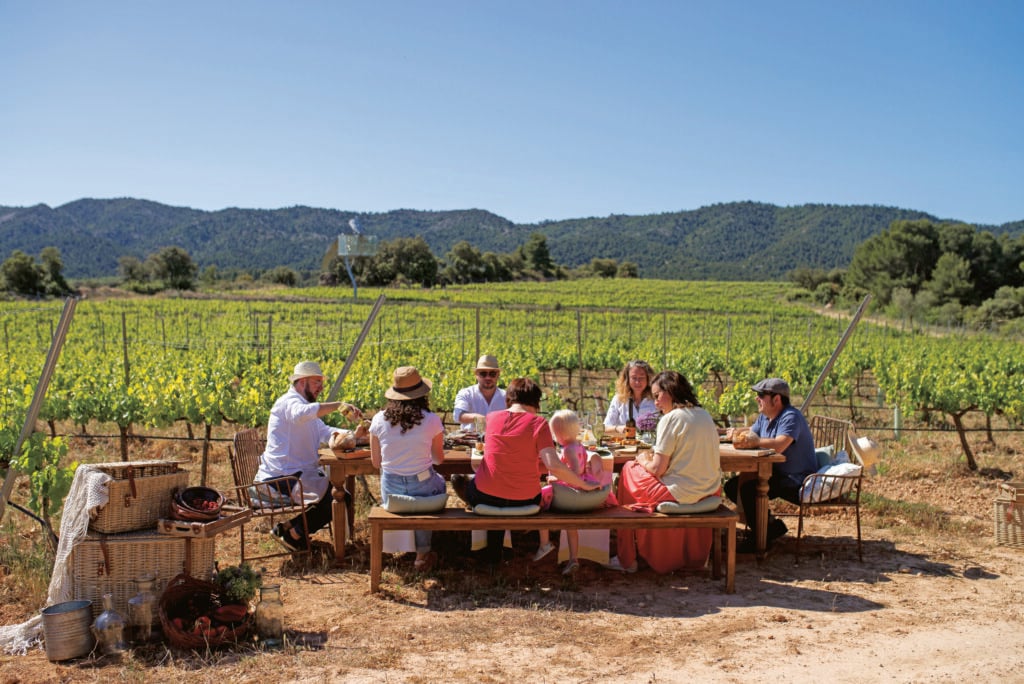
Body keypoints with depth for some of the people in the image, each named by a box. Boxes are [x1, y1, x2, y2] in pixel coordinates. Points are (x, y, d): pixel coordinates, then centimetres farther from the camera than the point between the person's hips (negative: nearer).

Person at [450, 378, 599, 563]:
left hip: (486, 497, 0)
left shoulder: (491, 417, 0)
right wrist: (584, 484, -8)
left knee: (459, 479, 31)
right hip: (524, 501, 0)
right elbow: (553, 466, -19)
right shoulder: (538, 423, -10)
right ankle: (494, 555, 37)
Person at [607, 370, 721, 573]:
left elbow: (657, 469, -15)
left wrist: (644, 460, 6)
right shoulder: (705, 415, 9)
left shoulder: (670, 419, -14)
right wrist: (657, 455, 15)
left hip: (682, 494, -8)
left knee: (629, 471, 13)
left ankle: (627, 560, 18)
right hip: (710, 491, 8)